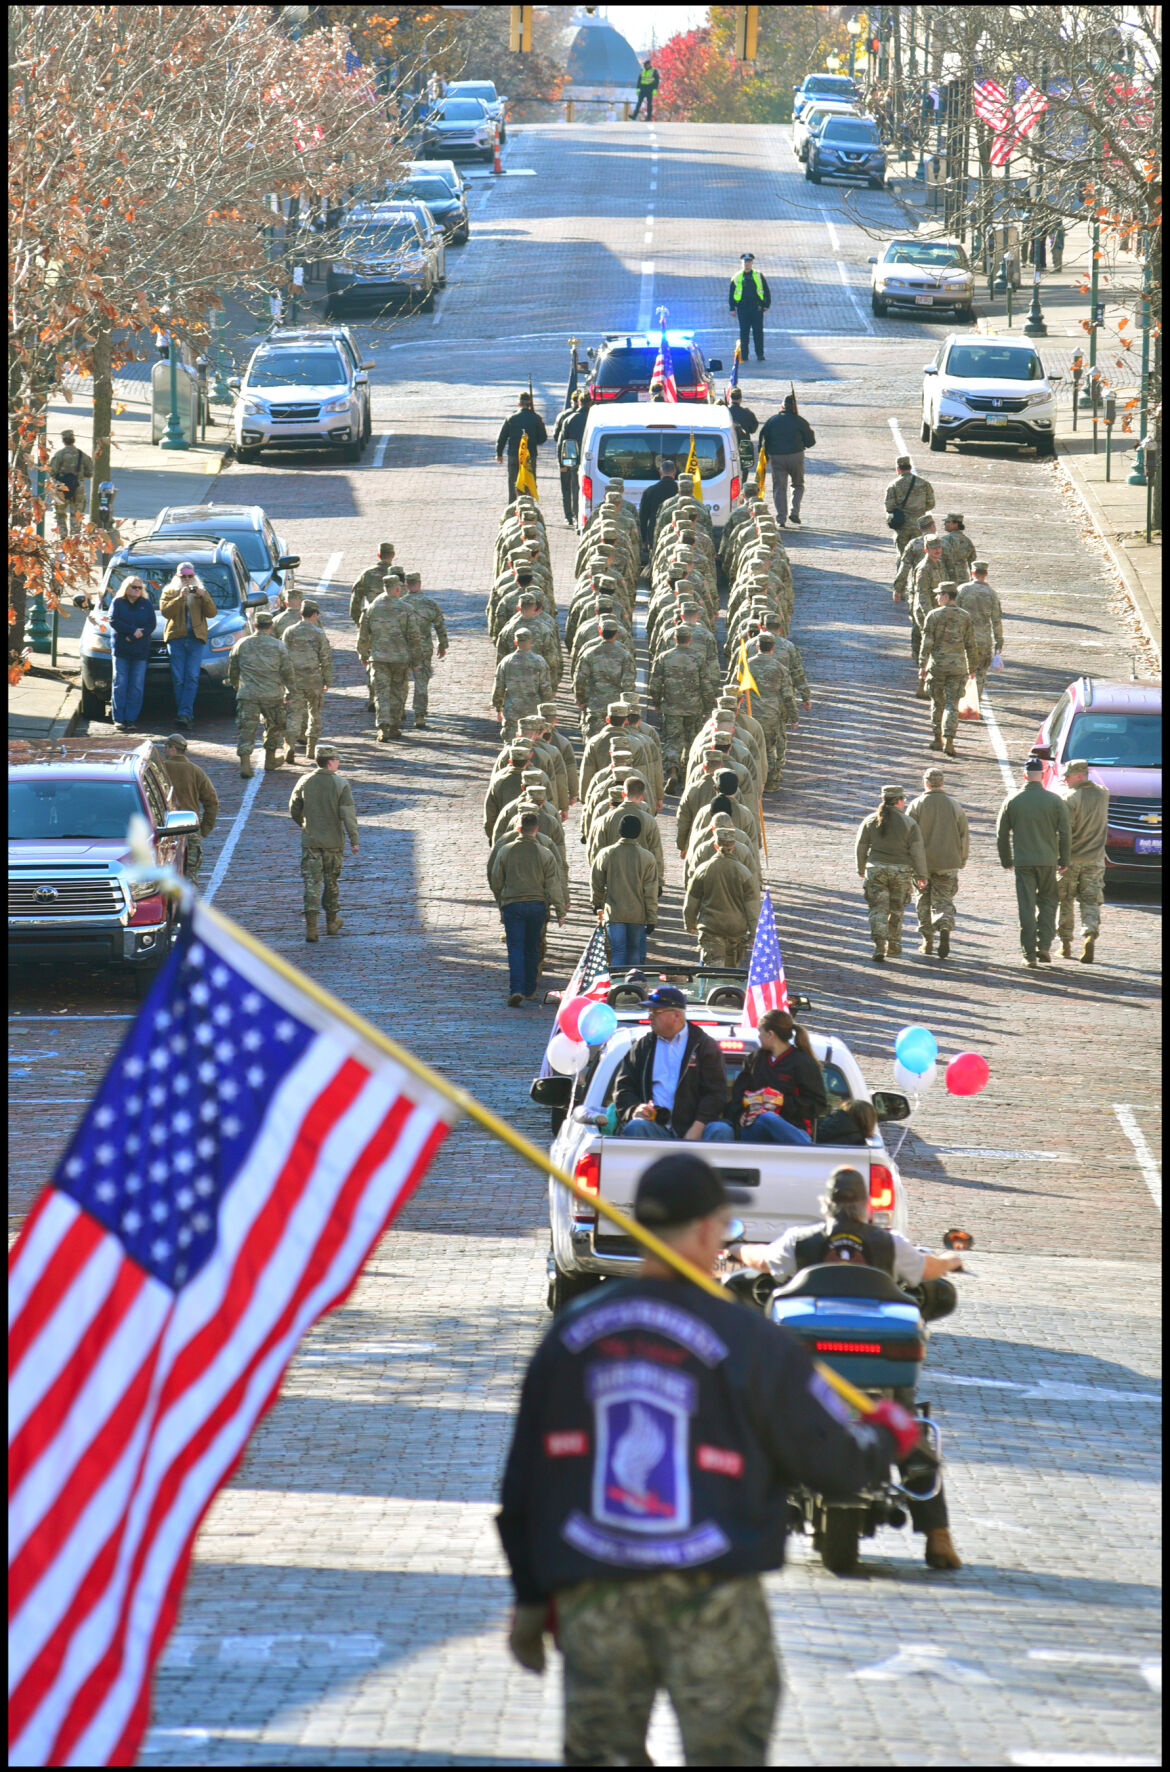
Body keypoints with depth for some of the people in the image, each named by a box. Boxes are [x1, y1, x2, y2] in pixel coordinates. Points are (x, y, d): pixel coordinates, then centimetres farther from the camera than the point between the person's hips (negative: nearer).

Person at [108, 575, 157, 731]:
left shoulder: (146, 604, 13)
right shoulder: (117, 602, 9)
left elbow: (152, 624, 3)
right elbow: (114, 621, -3)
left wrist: (136, 636, -11)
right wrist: (132, 631, -13)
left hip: (140, 651, 1)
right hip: (121, 649, -1)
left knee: (137, 686, -3)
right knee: (120, 684, -5)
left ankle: (130, 718, -1)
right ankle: (118, 718, -4)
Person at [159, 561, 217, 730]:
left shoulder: (202, 592, 18)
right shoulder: (169, 592, 13)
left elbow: (211, 613, 7)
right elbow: (165, 611, -3)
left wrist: (204, 597, -8)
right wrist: (180, 598, -15)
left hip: (196, 639, 0)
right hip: (176, 638, 0)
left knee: (192, 677, -11)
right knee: (178, 679, -5)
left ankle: (185, 713, -17)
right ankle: (186, 715, 0)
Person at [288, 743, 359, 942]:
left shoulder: (305, 782, -2)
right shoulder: (341, 784, -10)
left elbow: (294, 809, 7)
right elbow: (348, 814, -13)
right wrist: (354, 840, -10)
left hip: (310, 841, 1)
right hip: (334, 841, -1)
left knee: (312, 882, -1)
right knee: (332, 881, 16)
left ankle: (311, 926, -14)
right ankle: (332, 922, 29)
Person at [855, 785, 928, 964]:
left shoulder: (870, 821, 0)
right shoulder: (909, 823, -5)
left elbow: (861, 847, 4)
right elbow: (917, 851, -7)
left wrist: (861, 869, 18)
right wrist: (921, 875, 0)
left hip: (876, 870, 0)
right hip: (901, 872, 0)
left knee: (878, 910, -1)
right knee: (896, 910, 17)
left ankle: (879, 948, -18)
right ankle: (894, 947, 26)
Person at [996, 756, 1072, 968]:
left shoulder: (1012, 801, 0)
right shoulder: (1055, 801, -2)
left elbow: (1001, 834, 5)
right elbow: (1065, 833, -1)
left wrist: (1006, 860, 17)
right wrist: (1064, 860, 10)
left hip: (1023, 861, 0)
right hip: (1048, 860, 0)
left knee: (1026, 907, 2)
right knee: (1047, 902, 14)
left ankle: (1029, 953, 0)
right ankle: (1044, 946, 3)